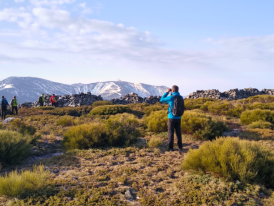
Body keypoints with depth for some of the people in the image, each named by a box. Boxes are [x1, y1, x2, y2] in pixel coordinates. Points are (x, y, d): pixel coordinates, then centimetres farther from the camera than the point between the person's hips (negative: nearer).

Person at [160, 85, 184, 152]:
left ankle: (171, 147, 5)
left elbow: (162, 100, 4)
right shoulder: (181, 97, 2)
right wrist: (172, 94, 22)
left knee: (171, 132, 4)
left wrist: (167, 92, 10)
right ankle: (180, 147, 11)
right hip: (178, 118, 4)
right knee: (178, 132, 11)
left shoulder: (170, 97, -14)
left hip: (171, 118, -4)